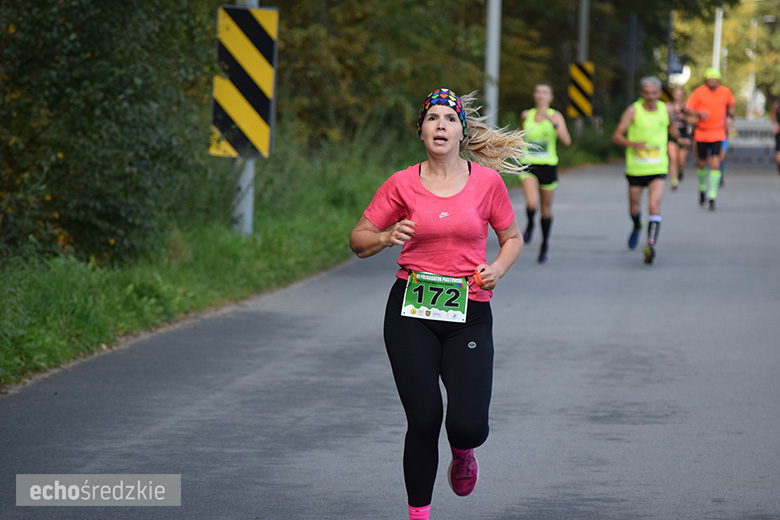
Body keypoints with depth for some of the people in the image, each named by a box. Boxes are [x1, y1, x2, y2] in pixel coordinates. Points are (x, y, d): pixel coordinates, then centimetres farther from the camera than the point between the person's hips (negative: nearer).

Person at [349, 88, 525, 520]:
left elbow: (512, 238, 14)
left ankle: (462, 453, 28)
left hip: (469, 314, 0)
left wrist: (498, 268, -5)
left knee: (468, 425, -11)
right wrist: (387, 237, -14)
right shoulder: (403, 184, 0)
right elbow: (358, 240, 7)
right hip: (411, 314, 0)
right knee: (423, 419, -5)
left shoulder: (487, 182, 1)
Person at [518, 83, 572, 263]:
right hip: (529, 166, 0)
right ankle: (530, 224, 11)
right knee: (531, 203, -23)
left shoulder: (556, 116, -4)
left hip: (548, 166, 0)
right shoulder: (526, 115, 3)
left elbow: (567, 141, -18)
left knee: (546, 208, 11)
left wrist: (553, 122, -26)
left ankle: (545, 244, 32)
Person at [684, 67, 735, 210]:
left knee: (715, 164, -13)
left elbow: (730, 104, 21)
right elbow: (688, 108, -7)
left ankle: (712, 197, -11)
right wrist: (699, 114, -24)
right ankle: (702, 189, 38)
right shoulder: (699, 92, -7)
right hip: (701, 133, 0)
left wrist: (729, 117, 17)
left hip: (718, 133, 0)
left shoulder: (725, 92, 0)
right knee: (701, 164, 10)